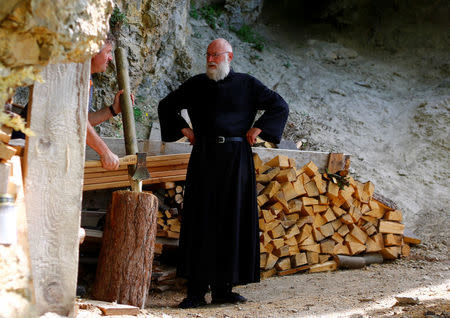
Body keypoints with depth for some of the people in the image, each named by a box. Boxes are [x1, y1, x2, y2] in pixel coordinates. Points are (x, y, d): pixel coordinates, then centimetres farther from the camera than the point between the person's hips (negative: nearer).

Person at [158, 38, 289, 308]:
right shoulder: (196, 85, 9)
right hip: (204, 158, 1)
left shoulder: (246, 84, 5)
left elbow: (280, 106, 9)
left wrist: (257, 129, -1)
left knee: (232, 221, 0)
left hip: (236, 158, -1)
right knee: (201, 221, -3)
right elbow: (167, 106, 22)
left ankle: (223, 288, 7)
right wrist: (184, 129, 9)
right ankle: (197, 291, -2)